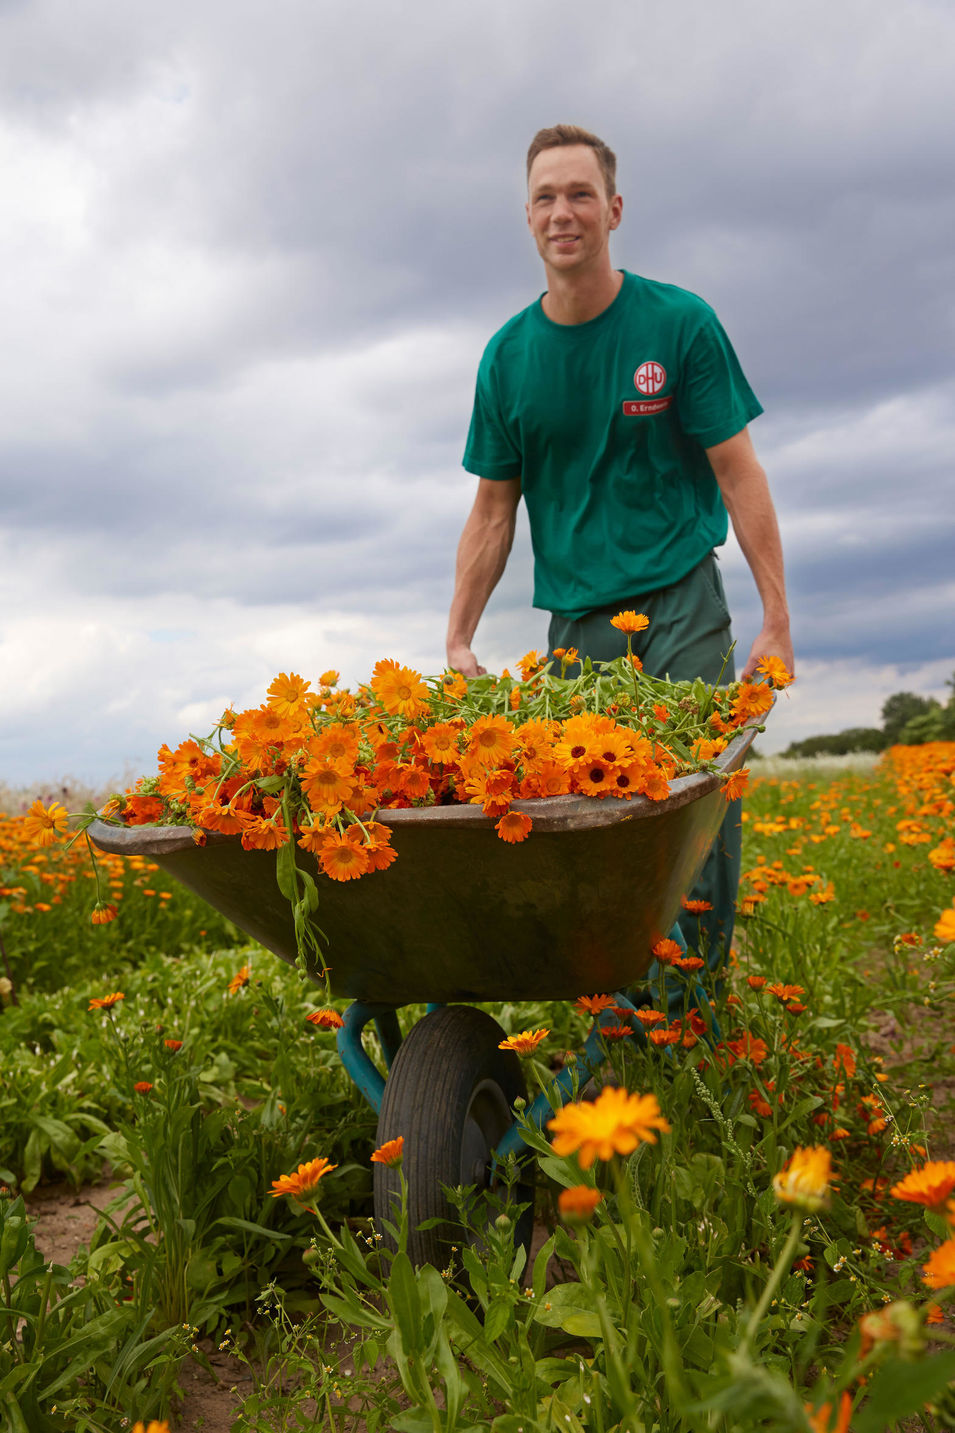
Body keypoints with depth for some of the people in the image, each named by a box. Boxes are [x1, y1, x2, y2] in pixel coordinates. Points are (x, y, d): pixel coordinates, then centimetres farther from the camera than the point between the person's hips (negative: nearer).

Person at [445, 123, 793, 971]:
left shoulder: (681, 323, -2)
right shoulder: (509, 355, 5)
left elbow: (739, 473, -2)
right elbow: (494, 509, 9)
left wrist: (778, 620, -6)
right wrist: (459, 643, 3)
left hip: (680, 598, -2)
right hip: (576, 613, 2)